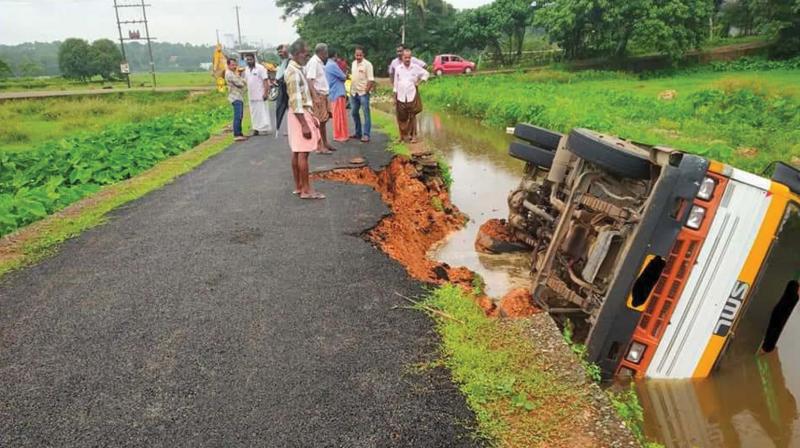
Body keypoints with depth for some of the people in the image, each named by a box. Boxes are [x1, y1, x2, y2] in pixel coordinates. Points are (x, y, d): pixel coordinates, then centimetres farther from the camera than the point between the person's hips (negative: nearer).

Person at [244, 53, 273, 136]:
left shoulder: (260, 68, -9)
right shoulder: (246, 69, 13)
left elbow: (265, 81, -13)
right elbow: (247, 81, 17)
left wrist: (265, 92, -19)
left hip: (260, 95, -7)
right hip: (251, 95, 7)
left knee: (262, 112, -5)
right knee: (254, 113, 9)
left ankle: (265, 129, -2)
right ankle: (256, 129, 14)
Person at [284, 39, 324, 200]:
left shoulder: (296, 69, 14)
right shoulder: (293, 72, -17)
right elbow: (295, 101, -22)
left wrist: (309, 117, 21)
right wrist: (304, 124, -25)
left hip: (302, 113, 10)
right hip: (300, 114, -10)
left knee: (297, 152, 11)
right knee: (303, 153, -7)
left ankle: (298, 187, 16)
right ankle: (306, 190, -4)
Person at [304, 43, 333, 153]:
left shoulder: (319, 62, 16)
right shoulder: (313, 62, -13)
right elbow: (309, 80, -21)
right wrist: (315, 97, -27)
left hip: (323, 95, 10)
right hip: (317, 95, -10)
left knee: (324, 120, 14)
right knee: (319, 122, -6)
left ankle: (325, 144, 23)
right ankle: (320, 147, -2)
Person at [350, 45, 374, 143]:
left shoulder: (367, 64, -10)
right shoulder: (353, 63, 11)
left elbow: (371, 80, -14)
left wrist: (366, 91, -16)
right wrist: (351, 89, 11)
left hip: (363, 93, -7)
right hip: (354, 93, 7)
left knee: (366, 114, -4)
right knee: (354, 113, 12)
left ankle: (366, 135, -3)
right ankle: (358, 132, 24)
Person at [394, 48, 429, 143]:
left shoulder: (416, 67, 0)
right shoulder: (398, 69, 4)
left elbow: (426, 73, 14)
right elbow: (396, 84, 9)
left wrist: (420, 82, 2)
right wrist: (394, 97, 7)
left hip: (412, 96, -1)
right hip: (401, 96, 1)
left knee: (412, 117, -1)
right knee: (401, 117, 4)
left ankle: (413, 136, 6)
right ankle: (402, 135, 17)